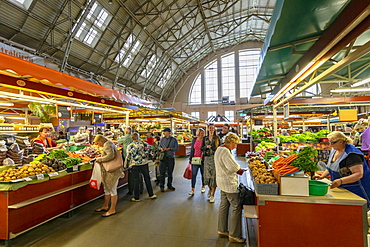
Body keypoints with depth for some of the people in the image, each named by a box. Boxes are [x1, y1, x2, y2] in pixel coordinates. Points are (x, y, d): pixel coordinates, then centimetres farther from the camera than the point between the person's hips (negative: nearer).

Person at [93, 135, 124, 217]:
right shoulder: (109, 144, 16)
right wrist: (101, 160, 9)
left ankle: (112, 210, 10)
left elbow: (111, 155, -30)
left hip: (112, 171, -11)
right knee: (107, 189, 21)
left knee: (112, 190, -1)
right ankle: (105, 206, 36)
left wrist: (100, 159, -17)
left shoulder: (107, 145, -14)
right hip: (108, 172, 11)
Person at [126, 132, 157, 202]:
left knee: (136, 181, 7)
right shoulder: (143, 143, -3)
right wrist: (145, 154, 1)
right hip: (144, 163, 1)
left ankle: (136, 197, 15)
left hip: (135, 165, -1)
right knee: (147, 179, 13)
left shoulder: (130, 146, -7)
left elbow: (128, 157, -6)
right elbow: (150, 147, -10)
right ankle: (151, 194, 22)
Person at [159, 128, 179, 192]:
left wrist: (170, 148, -14)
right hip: (163, 157, 1)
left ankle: (169, 185, 23)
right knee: (162, 172, 0)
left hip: (171, 158, -1)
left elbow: (176, 148, -1)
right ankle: (162, 186, 11)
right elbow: (159, 146, 15)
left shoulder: (174, 139, 0)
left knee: (170, 172, 9)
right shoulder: (162, 139, 9)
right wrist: (161, 148, -7)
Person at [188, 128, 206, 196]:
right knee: (193, 174, -2)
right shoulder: (194, 139, 5)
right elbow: (192, 149, 11)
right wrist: (190, 158, 10)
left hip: (202, 160, -2)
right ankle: (192, 189, 3)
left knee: (203, 174, 13)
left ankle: (203, 187, 32)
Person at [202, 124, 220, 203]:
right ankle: (210, 189, 33)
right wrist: (206, 147, -10)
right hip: (207, 158, 2)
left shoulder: (217, 138, 3)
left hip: (215, 158, -2)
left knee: (214, 175, -4)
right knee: (207, 175, 3)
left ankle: (212, 195, 5)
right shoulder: (205, 138, 9)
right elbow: (202, 148, 10)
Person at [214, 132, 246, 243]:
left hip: (223, 182, 11)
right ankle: (234, 235, 11)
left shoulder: (219, 149, 10)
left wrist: (236, 169, 5)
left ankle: (222, 230, 32)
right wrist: (239, 169, -5)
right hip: (229, 183, -11)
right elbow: (233, 167, -26)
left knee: (224, 205, 19)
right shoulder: (225, 151, -22)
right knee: (236, 207, -1)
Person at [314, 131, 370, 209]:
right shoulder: (334, 150, 2)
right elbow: (331, 167, 15)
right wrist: (322, 176, 2)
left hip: (356, 190, -7)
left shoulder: (352, 154, -23)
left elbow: (359, 174, -29)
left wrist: (341, 181, -40)